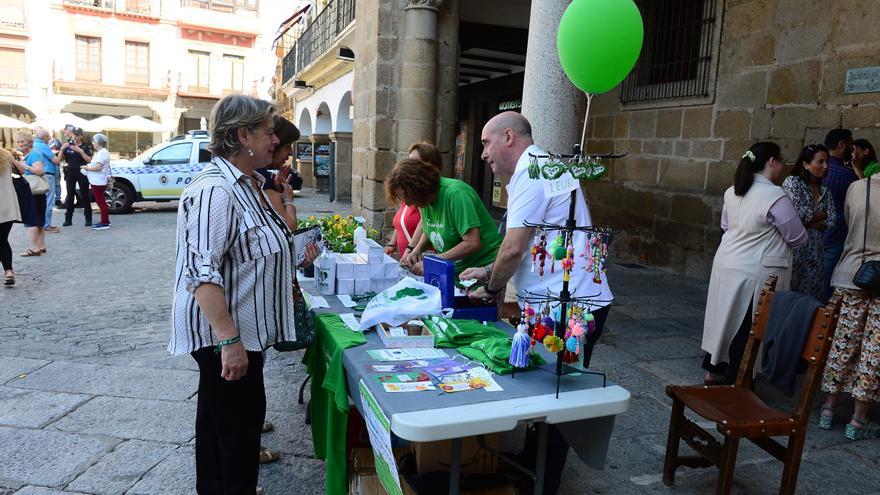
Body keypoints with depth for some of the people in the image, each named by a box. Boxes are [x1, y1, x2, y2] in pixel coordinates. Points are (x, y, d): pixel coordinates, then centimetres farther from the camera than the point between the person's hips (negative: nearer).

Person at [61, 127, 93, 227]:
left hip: (82, 173, -3)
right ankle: (68, 219, 6)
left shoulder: (86, 146, 1)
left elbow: (89, 160, -10)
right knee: (70, 196, 3)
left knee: (84, 195, 0)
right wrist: (62, 149, -13)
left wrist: (81, 151, -22)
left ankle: (88, 219, 5)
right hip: (70, 173, 3)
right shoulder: (68, 145, 9)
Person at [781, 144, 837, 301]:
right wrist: (821, 215, 1)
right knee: (791, 290, -5)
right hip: (794, 246, -6)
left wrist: (810, 222, -8)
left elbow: (832, 221, 7)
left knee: (811, 291, 5)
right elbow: (799, 213, -15)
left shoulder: (824, 190, 15)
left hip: (815, 250, 6)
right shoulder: (792, 182, -4)